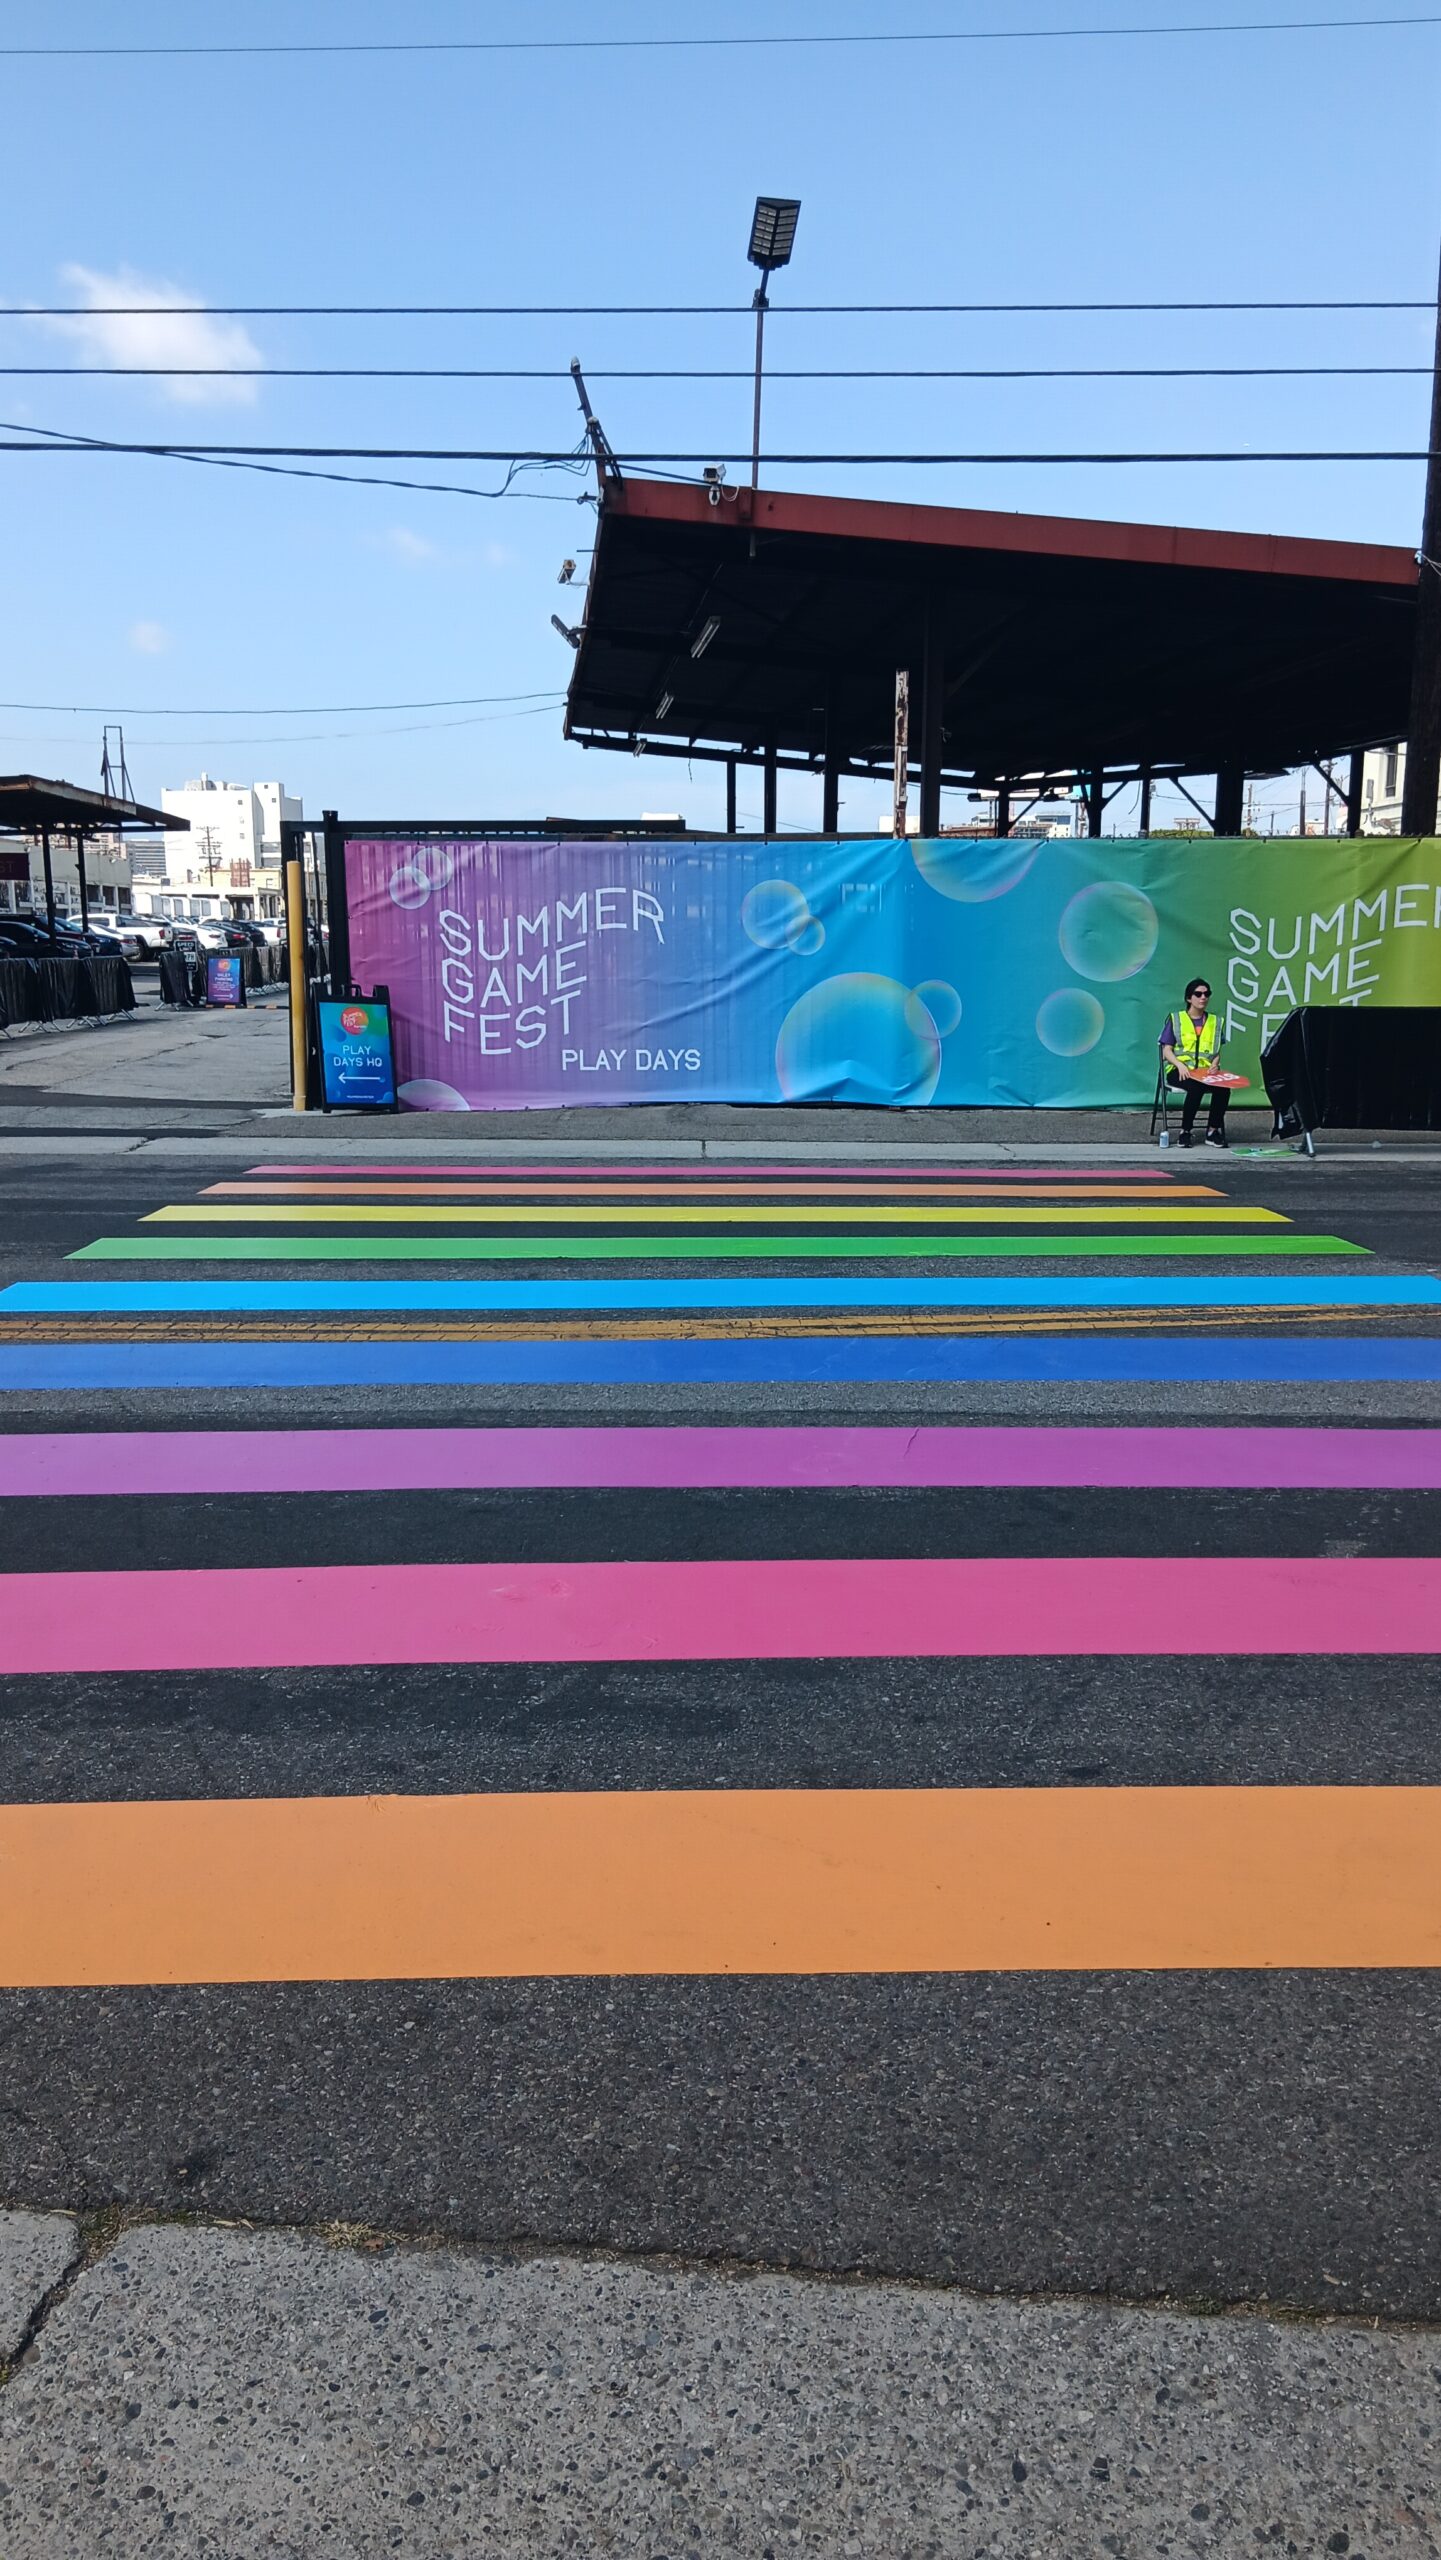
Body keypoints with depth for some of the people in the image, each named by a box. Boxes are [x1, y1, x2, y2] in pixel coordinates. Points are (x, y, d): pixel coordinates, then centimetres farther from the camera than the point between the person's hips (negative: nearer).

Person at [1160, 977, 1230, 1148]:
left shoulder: (1215, 1021, 19)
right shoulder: (1175, 1019, 9)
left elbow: (1217, 1051, 16)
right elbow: (1166, 1050, 3)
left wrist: (1214, 1065, -8)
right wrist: (1180, 1064, -17)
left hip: (1206, 1071, 3)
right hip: (1179, 1070, -3)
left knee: (1223, 1087, -31)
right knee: (1196, 1087, -37)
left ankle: (1213, 1131, -17)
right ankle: (1185, 1131, -21)